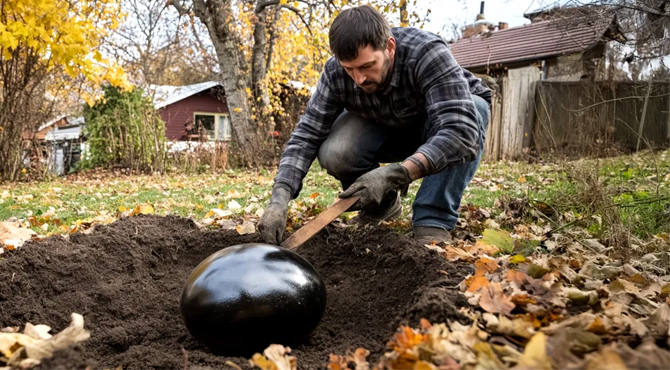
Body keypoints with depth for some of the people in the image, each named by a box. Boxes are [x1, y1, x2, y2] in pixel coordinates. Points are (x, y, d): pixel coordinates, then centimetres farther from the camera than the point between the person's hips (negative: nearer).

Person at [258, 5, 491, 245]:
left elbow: (462, 131, -49)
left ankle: (432, 222, -25)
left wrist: (394, 174, -59)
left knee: (474, 110, -37)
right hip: (386, 126, 2)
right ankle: (381, 205, 4)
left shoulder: (427, 53, -38)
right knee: (333, 154, -26)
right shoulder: (335, 72, -27)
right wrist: (279, 199, -40)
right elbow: (306, 136, -25)